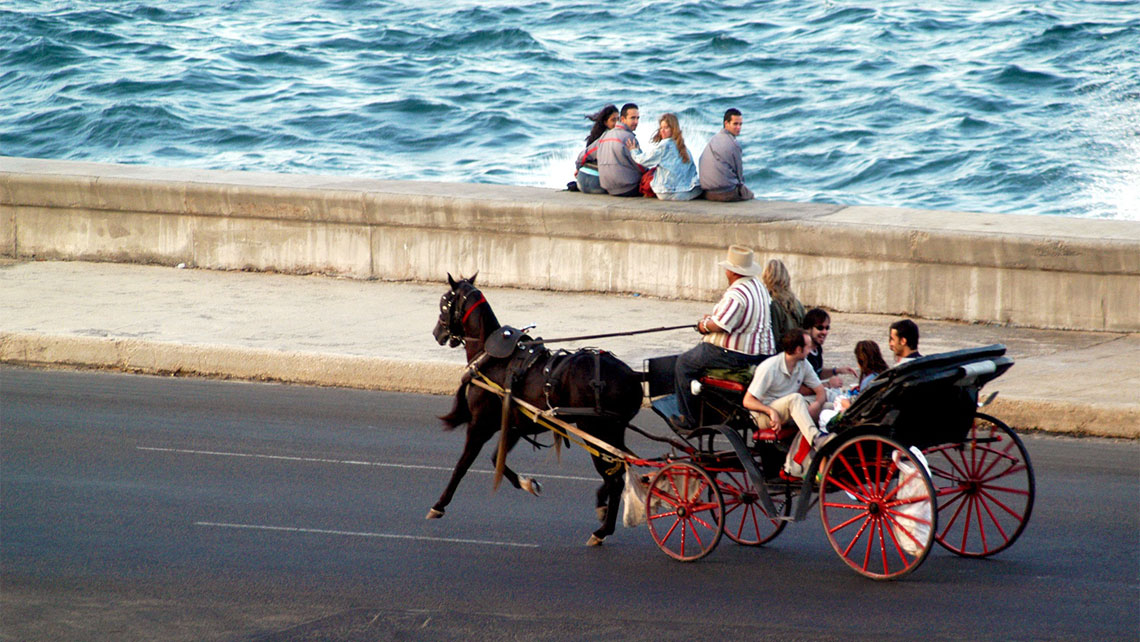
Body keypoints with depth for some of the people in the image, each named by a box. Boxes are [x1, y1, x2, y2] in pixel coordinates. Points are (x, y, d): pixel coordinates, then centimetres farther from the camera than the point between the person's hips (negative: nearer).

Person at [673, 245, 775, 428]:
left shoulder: (736, 294, -23)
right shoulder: (759, 287, 9)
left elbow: (719, 325, -27)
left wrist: (704, 325, -6)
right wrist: (712, 319, 13)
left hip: (734, 356, -10)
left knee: (684, 363, 7)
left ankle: (689, 418, 10)